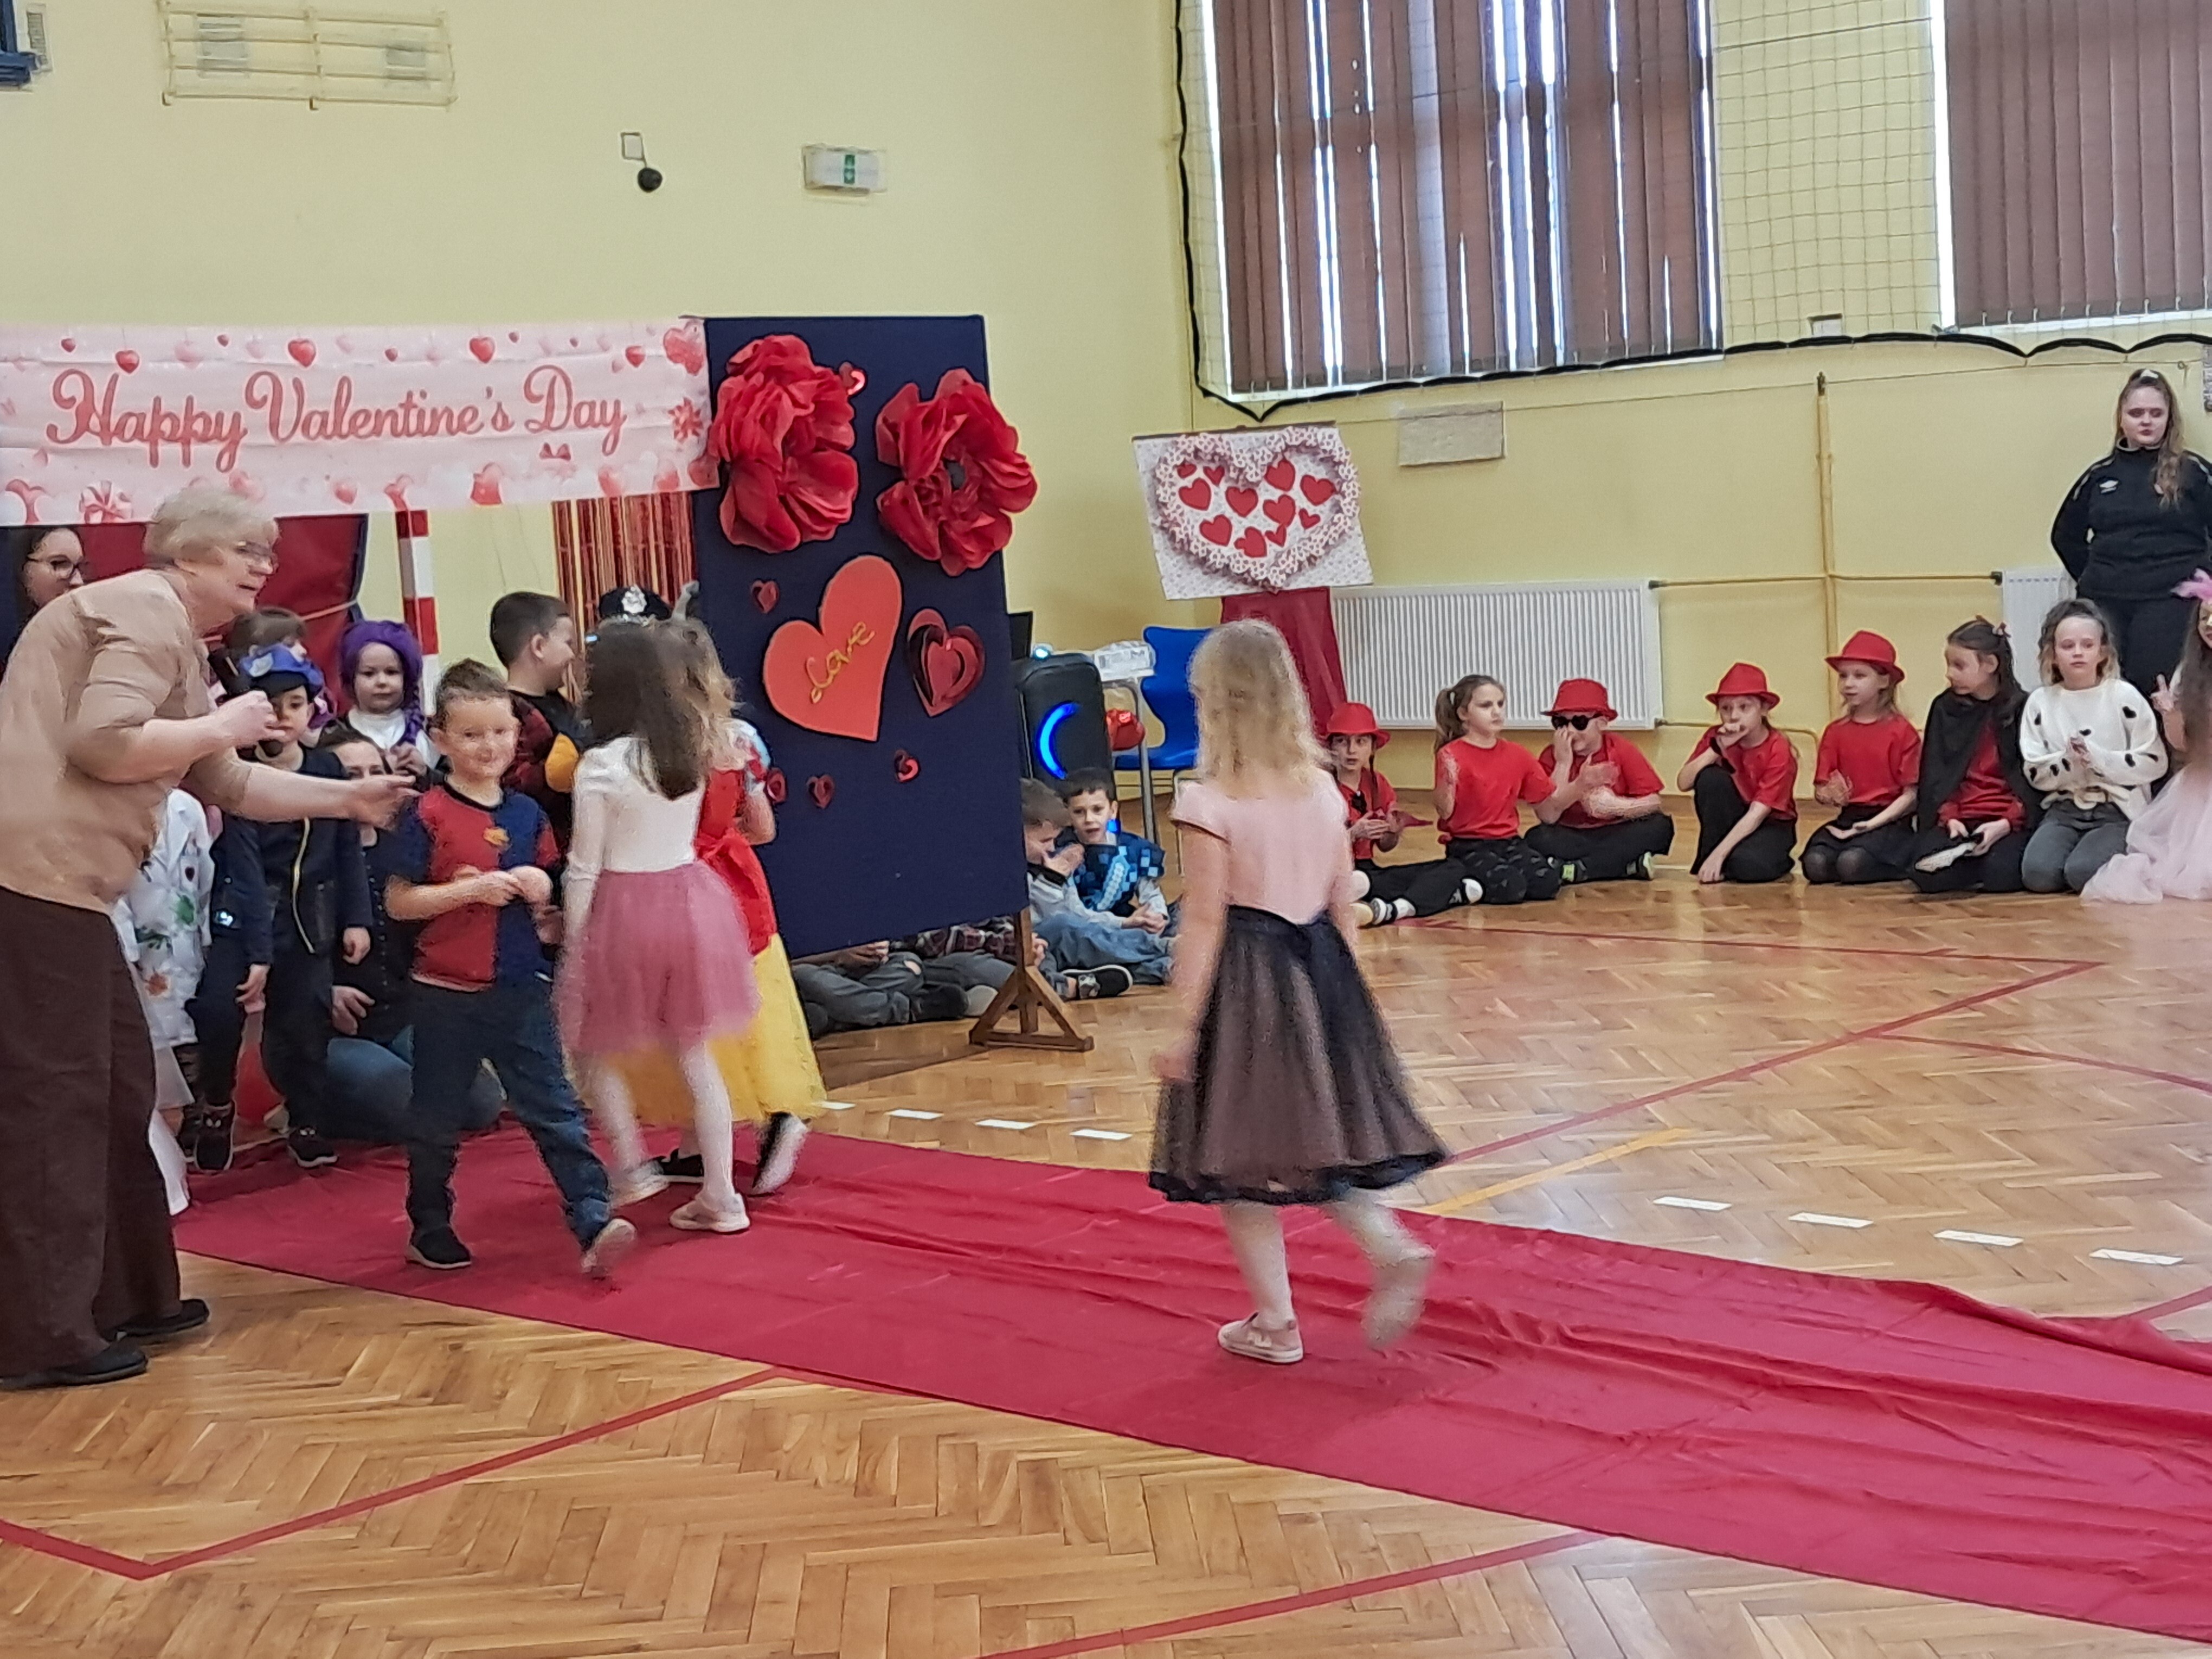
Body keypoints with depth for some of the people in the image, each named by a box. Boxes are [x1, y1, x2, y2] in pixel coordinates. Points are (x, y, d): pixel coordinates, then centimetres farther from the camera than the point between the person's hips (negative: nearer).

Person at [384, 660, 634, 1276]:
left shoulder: (527, 814, 7)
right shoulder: (428, 816, -8)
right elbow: (398, 901, -10)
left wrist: (540, 889, -6)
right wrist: (472, 889, -19)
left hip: (521, 991, 3)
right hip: (447, 995, -3)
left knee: (556, 1111, -2)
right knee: (437, 1121, 11)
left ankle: (594, 1223, -6)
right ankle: (430, 1230, 26)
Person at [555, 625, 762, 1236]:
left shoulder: (600, 765, -14)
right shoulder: (691, 746, 1)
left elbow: (585, 867, -11)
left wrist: (572, 944, -3)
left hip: (624, 909, -5)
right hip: (691, 897, 5)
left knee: (592, 1047, 15)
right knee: (695, 1053, 11)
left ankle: (632, 1167, 10)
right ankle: (719, 1196, 12)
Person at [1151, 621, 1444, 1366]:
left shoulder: (1209, 802, -14)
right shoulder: (1321, 789, 3)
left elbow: (1205, 922, -15)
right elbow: (1343, 905, 7)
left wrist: (1186, 1027, -11)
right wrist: (1338, 991, 18)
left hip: (1245, 982, -6)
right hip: (1321, 970, 6)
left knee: (1241, 1159, 8)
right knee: (1316, 1136, 19)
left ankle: (1274, 1325, 14)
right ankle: (1391, 1247, -3)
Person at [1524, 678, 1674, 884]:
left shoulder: (1622, 750, -5)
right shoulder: (1552, 756, -5)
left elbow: (1655, 803, -11)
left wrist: (1617, 806, -29)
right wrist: (1563, 763, -20)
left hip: (1617, 834, 1)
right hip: (1572, 839, 0)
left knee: (1661, 826, -27)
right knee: (1537, 838, -31)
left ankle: (1577, 870, -26)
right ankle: (1632, 866, -29)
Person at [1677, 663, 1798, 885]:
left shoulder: (1779, 751, -20)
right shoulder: (1716, 738, -9)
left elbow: (1757, 813, -24)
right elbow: (1684, 783, -19)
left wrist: (1719, 854, -31)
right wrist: (1717, 748, -30)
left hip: (1770, 825, -4)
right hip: (1732, 823, 4)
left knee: (1747, 865, -36)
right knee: (1711, 777, -25)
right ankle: (1709, 859, -14)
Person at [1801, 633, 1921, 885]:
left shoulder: (1901, 731, -1)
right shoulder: (1835, 732, 11)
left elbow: (1911, 794, -5)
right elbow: (1820, 790, 10)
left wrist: (1871, 824, -16)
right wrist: (1829, 796, -16)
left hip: (1889, 821, -4)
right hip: (1847, 819, 4)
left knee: (1851, 863, -33)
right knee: (1815, 864, -27)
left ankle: (1902, 864, -2)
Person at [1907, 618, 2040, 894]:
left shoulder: (2023, 708, 4)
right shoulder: (1944, 709, 13)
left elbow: (2033, 780, -1)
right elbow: (1935, 775, 9)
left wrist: (2006, 823, -15)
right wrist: (1949, 817, -9)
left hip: (2011, 821, -2)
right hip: (1959, 819, 2)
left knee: (2000, 875, -33)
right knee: (1928, 876, -28)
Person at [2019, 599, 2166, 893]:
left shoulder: (2124, 697, -1)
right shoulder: (2040, 702, 6)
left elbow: (2155, 764, -4)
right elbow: (2036, 774, 4)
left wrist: (2099, 758, -16)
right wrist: (2069, 761, -16)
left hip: (2118, 810, -3)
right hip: (2064, 809, 3)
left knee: (2083, 872, -28)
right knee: (2037, 874, -24)